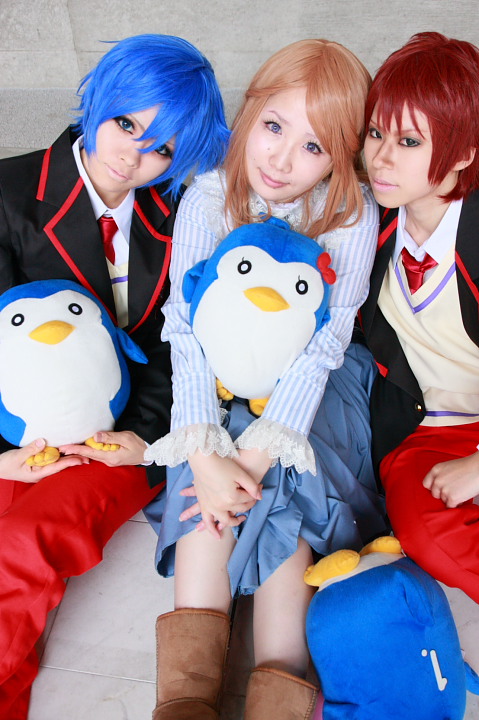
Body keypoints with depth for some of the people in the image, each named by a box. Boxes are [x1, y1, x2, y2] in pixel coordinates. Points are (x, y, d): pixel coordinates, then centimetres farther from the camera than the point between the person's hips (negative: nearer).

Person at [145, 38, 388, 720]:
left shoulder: (354, 213, -14)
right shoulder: (209, 197, -11)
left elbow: (322, 345, -17)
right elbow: (187, 329, -15)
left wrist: (257, 452, -27)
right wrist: (206, 455, -26)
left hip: (311, 384, -1)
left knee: (280, 490, -25)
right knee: (214, 485, -24)